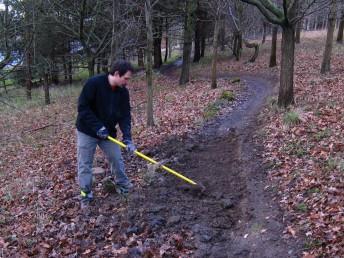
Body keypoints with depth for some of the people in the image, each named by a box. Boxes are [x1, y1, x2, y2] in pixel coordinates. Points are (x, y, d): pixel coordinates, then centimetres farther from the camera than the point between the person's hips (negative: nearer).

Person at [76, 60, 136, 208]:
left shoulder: (123, 92, -6)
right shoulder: (93, 83, -23)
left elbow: (125, 116, -7)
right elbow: (83, 107, -22)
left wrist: (127, 138, -19)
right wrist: (97, 126, -25)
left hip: (108, 132, 4)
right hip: (87, 131, -4)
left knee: (117, 159, 10)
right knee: (85, 164, 2)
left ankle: (123, 185, 31)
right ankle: (86, 195, 17)